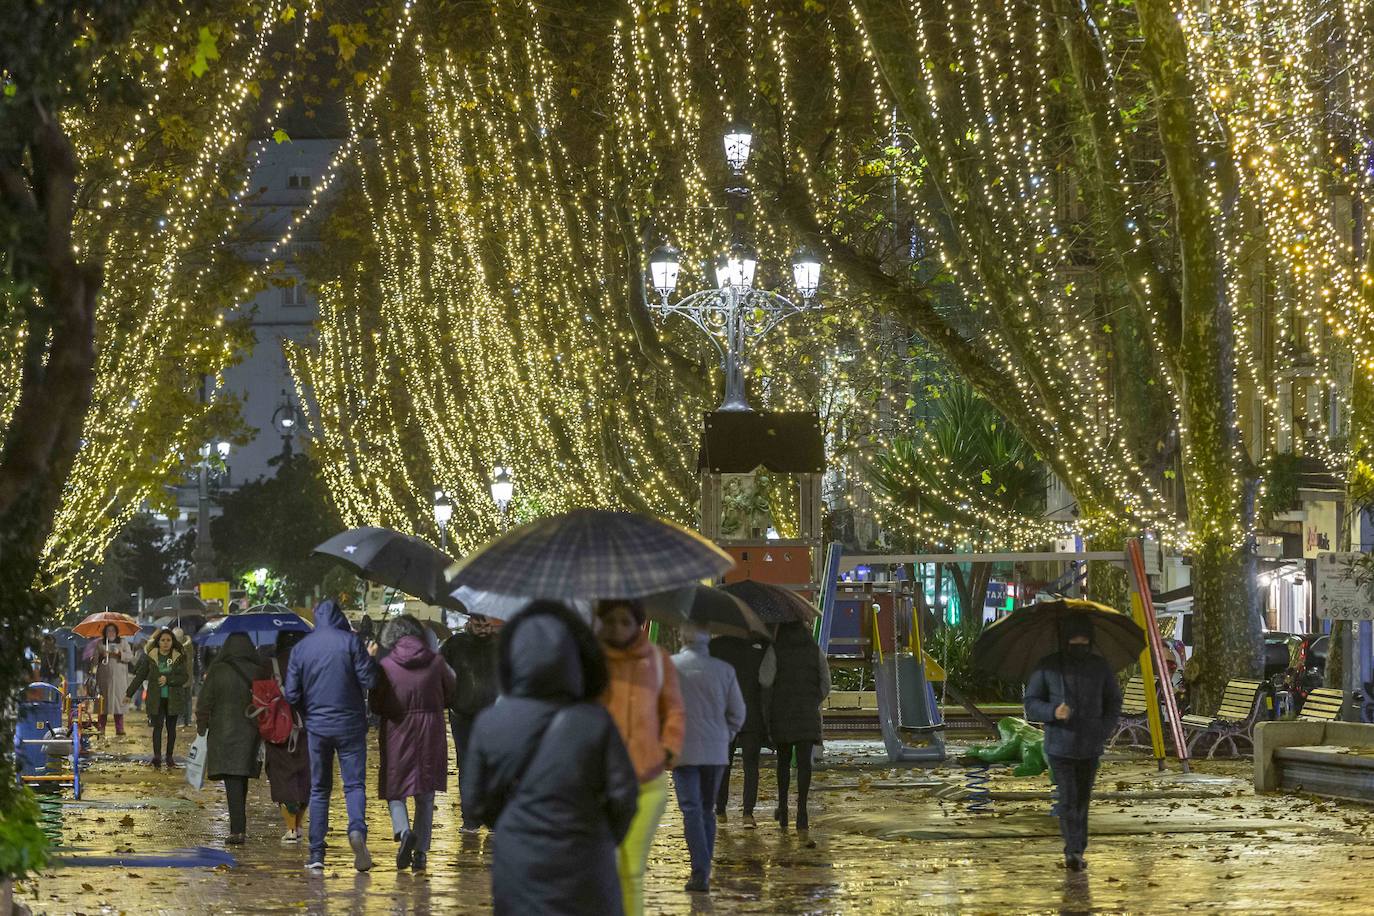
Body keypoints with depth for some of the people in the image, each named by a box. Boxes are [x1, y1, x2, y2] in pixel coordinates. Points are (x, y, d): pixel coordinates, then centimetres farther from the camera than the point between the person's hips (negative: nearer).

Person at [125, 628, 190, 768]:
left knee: (171, 727, 6)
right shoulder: (151, 657, 3)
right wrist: (129, 693, 7)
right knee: (158, 726, -11)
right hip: (156, 698, -1)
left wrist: (168, 680, -17)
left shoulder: (179, 657, 2)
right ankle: (157, 756, -18)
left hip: (173, 698, 1)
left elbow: (185, 677, -4)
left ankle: (169, 756, 15)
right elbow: (140, 676, 8)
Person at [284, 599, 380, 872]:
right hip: (350, 725, -2)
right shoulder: (350, 641, -6)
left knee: (319, 789, 10)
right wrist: (370, 659, 9)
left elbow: (291, 694, 1)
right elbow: (369, 681, -9)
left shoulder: (301, 648, 2)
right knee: (354, 783, 1)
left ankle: (316, 854, 6)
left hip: (317, 726, 2)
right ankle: (357, 829, -27)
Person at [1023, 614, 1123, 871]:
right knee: (1068, 798, -11)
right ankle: (1073, 850, -14)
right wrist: (1053, 712, -22)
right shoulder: (1047, 667, -3)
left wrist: (1105, 729, -4)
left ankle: (1076, 852, 19)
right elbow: (1031, 704, -1)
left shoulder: (1100, 667, 4)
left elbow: (1114, 702, 14)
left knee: (1082, 799, 9)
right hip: (1059, 745, -3)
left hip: (1090, 746, 3)